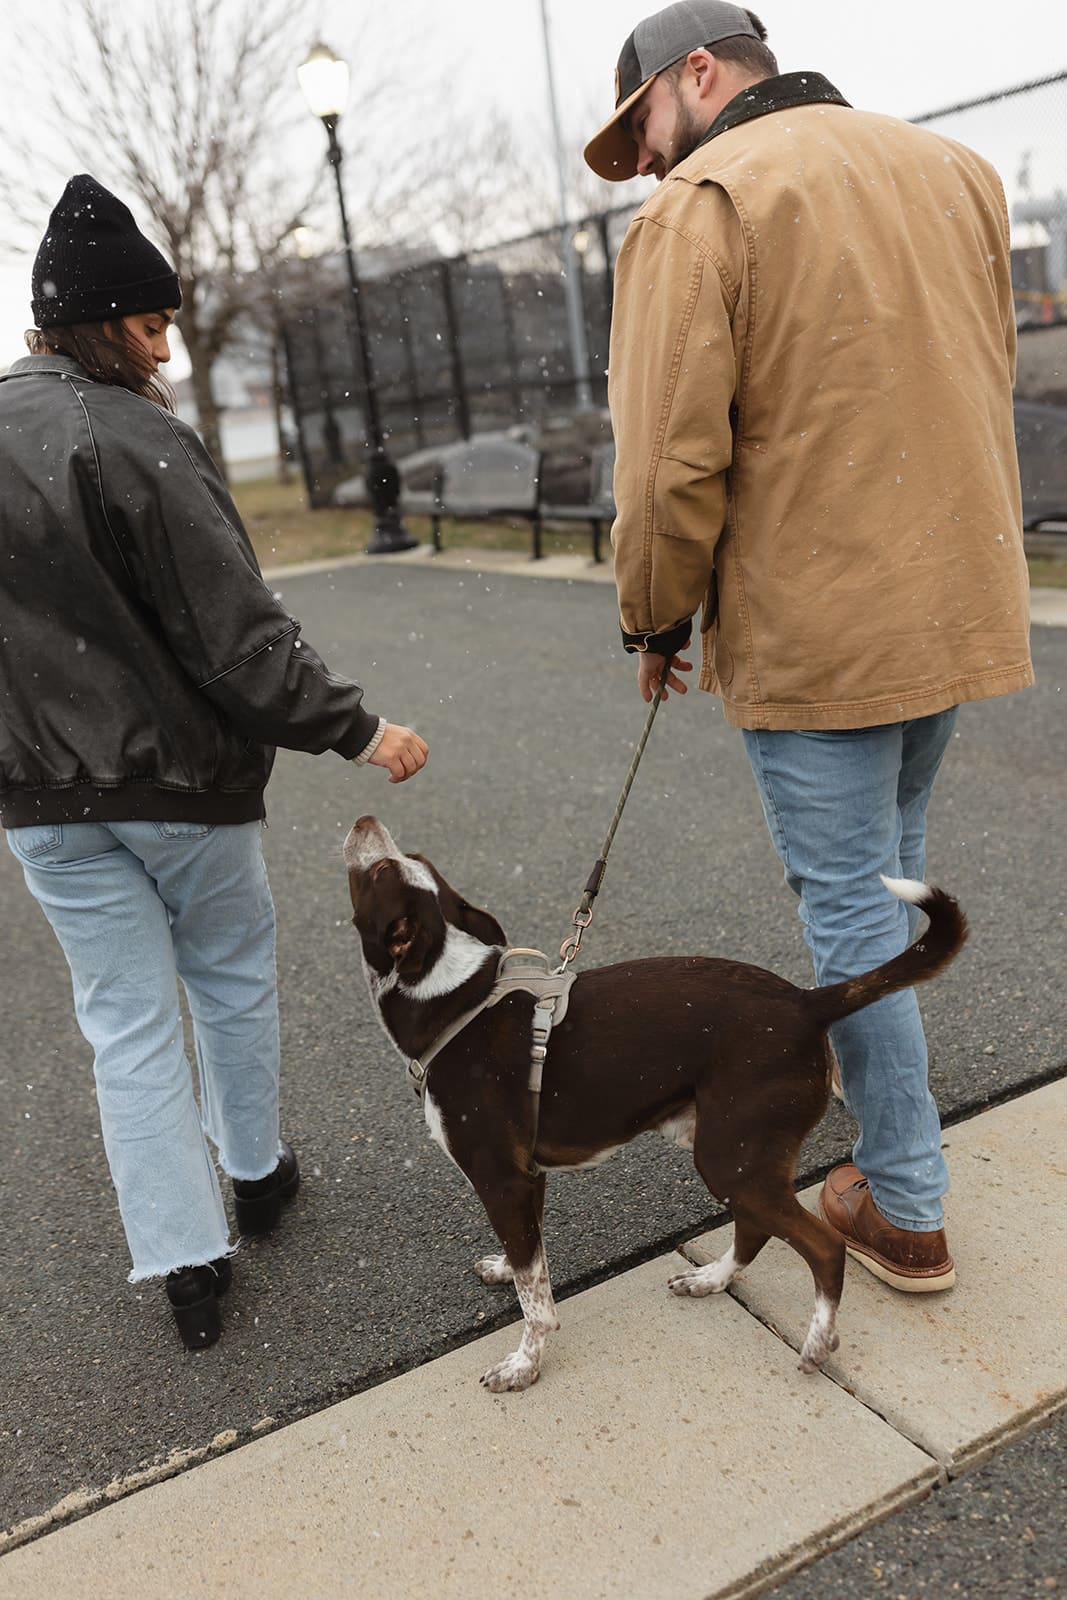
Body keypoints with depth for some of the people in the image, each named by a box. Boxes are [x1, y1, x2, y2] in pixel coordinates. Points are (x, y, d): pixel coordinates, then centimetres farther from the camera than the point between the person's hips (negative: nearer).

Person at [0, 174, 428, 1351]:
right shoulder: (133, 438, -17)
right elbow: (237, 632, -21)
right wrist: (354, 729, -15)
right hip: (181, 773, -5)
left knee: (128, 1022, 11)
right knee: (232, 979, 18)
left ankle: (183, 1264, 15)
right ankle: (255, 1175, 36)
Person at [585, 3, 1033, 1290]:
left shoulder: (696, 209, -9)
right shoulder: (953, 168, 14)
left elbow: (671, 462, -16)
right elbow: (982, 386, 18)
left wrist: (656, 619, -1)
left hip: (814, 629, -7)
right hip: (963, 603, 8)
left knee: (848, 901, 4)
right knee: (889, 860, 24)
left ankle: (905, 1208, 17)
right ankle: (852, 1053, 44)